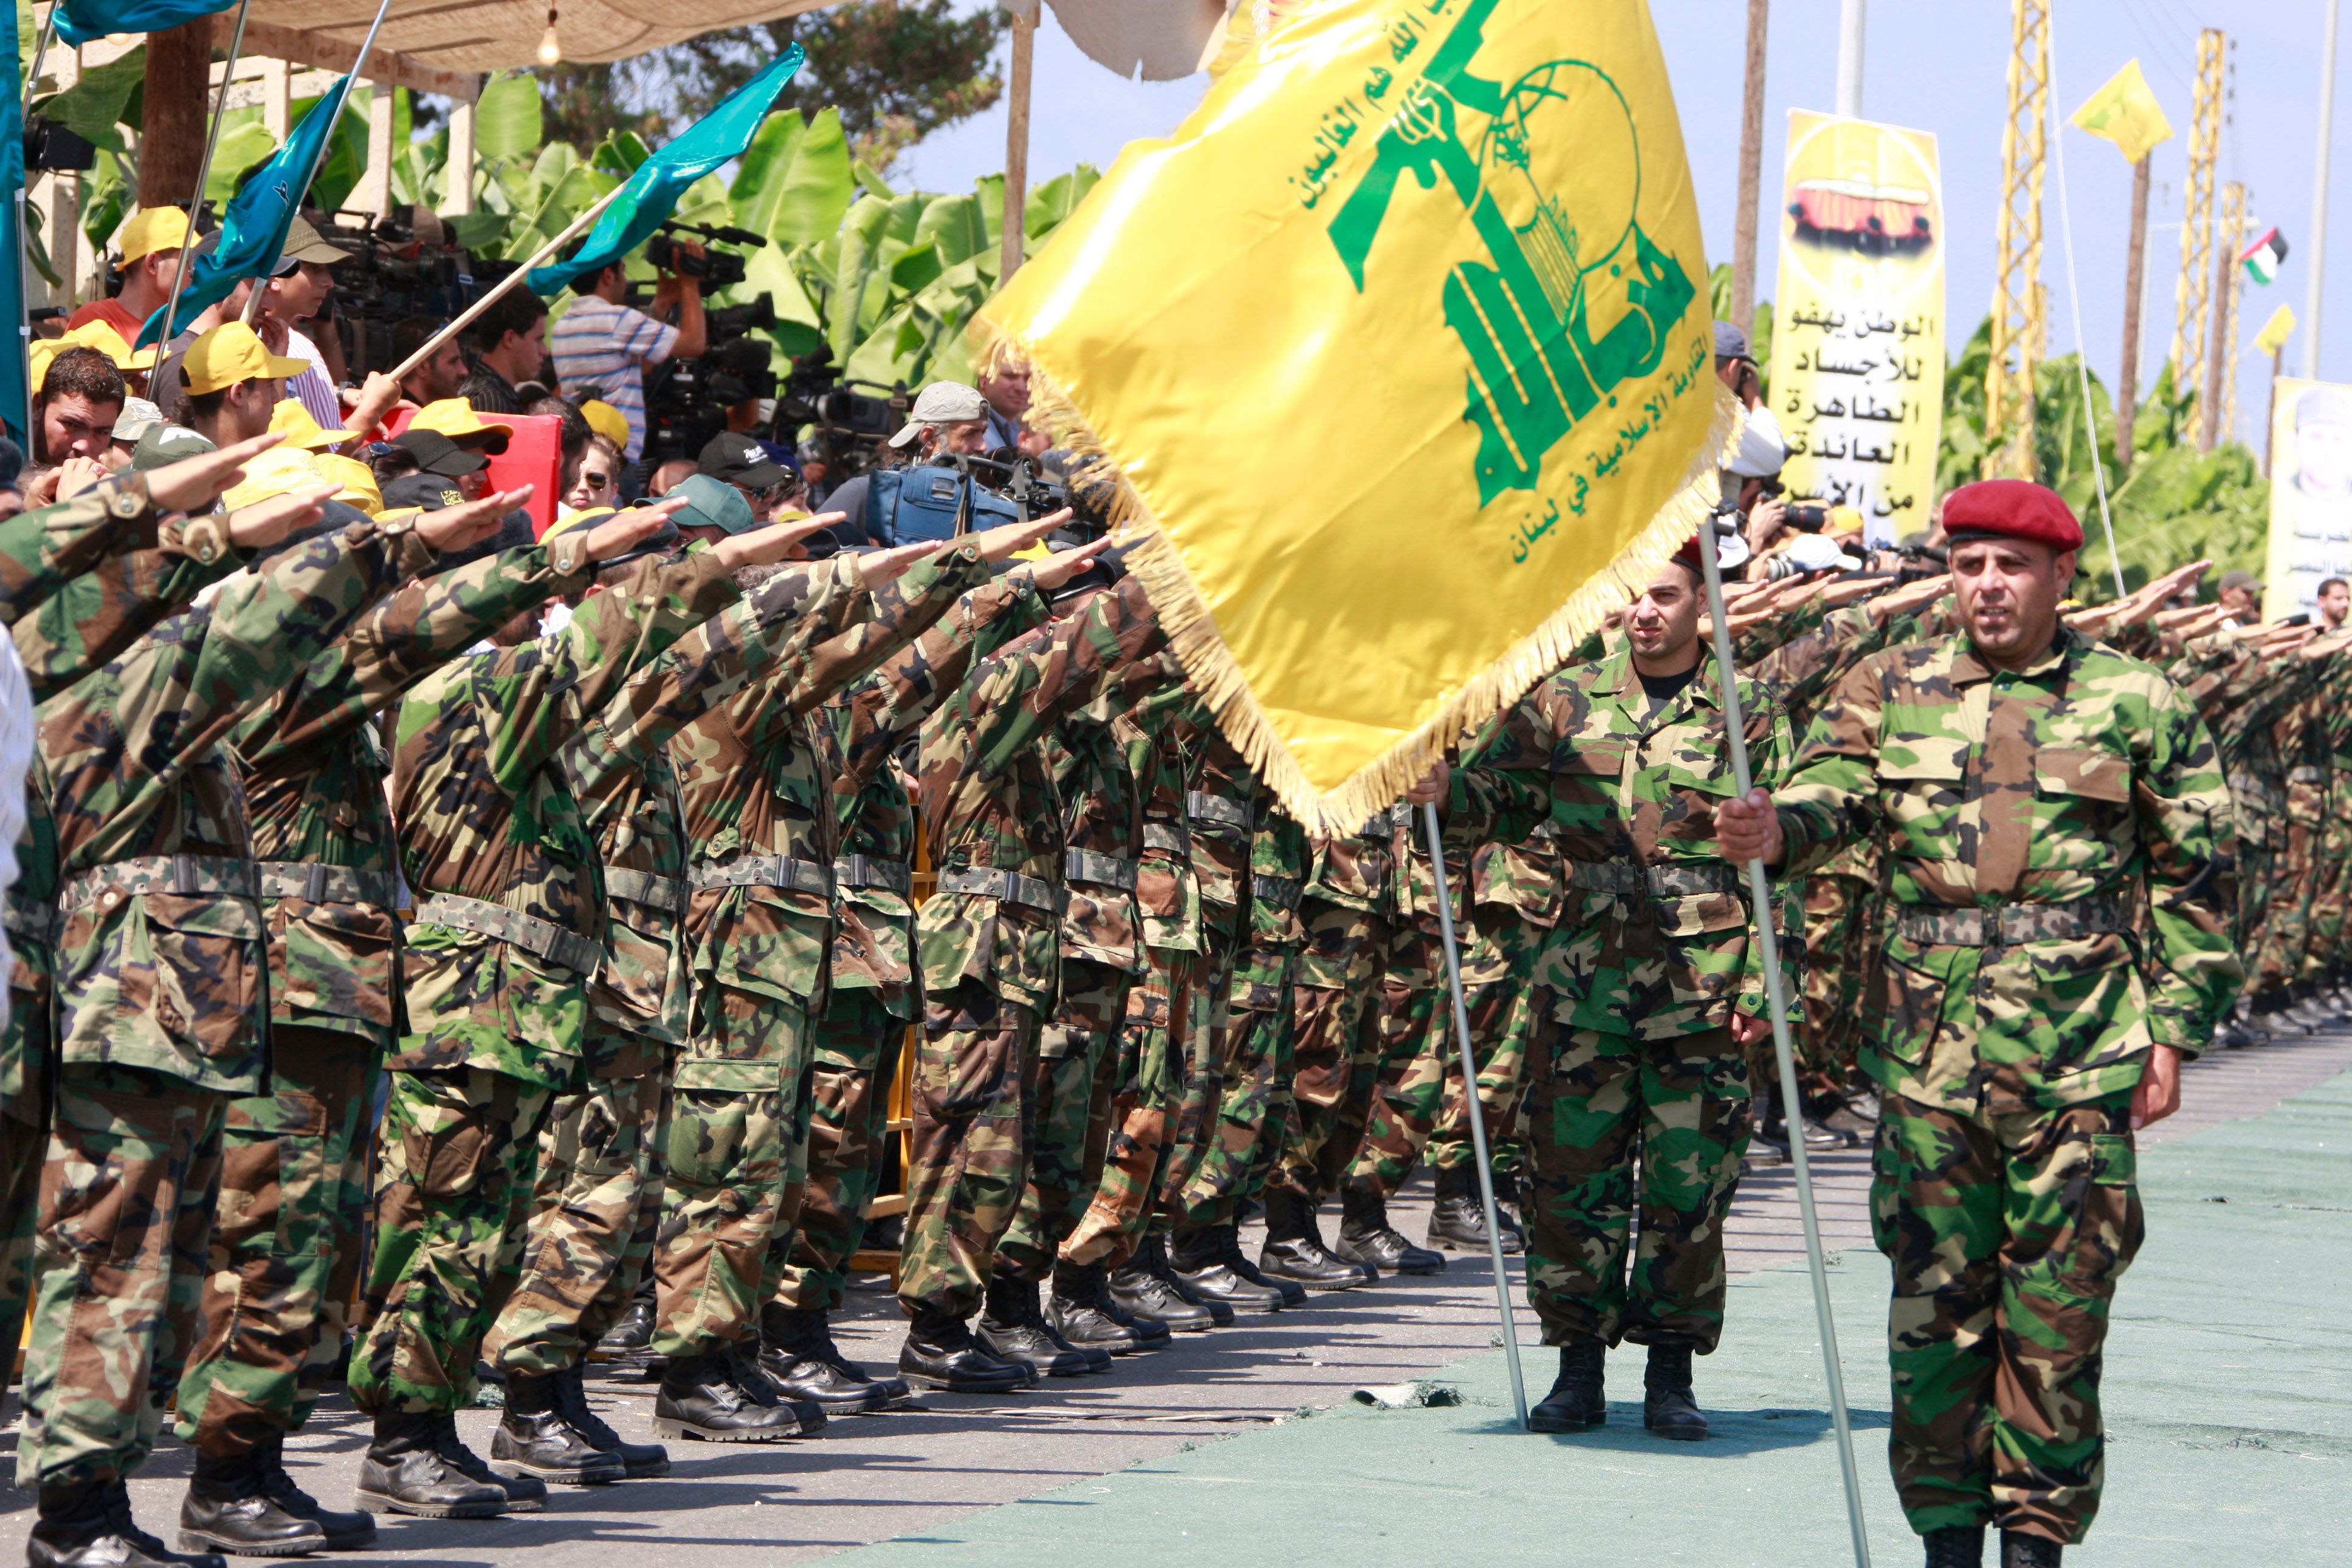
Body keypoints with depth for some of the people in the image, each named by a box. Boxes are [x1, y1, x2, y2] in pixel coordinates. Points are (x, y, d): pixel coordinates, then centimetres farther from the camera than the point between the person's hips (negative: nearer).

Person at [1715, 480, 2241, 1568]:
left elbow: (2192, 878, 9)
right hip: (1928, 1055, 1)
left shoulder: (2137, 705, 6)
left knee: (2059, 1305, -1)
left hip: (2080, 1061, -1)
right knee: (1933, 1295, 4)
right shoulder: (1889, 692, 9)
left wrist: (2173, 1029, 3)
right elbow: (1831, 793, -5)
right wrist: (1775, 831, -29)